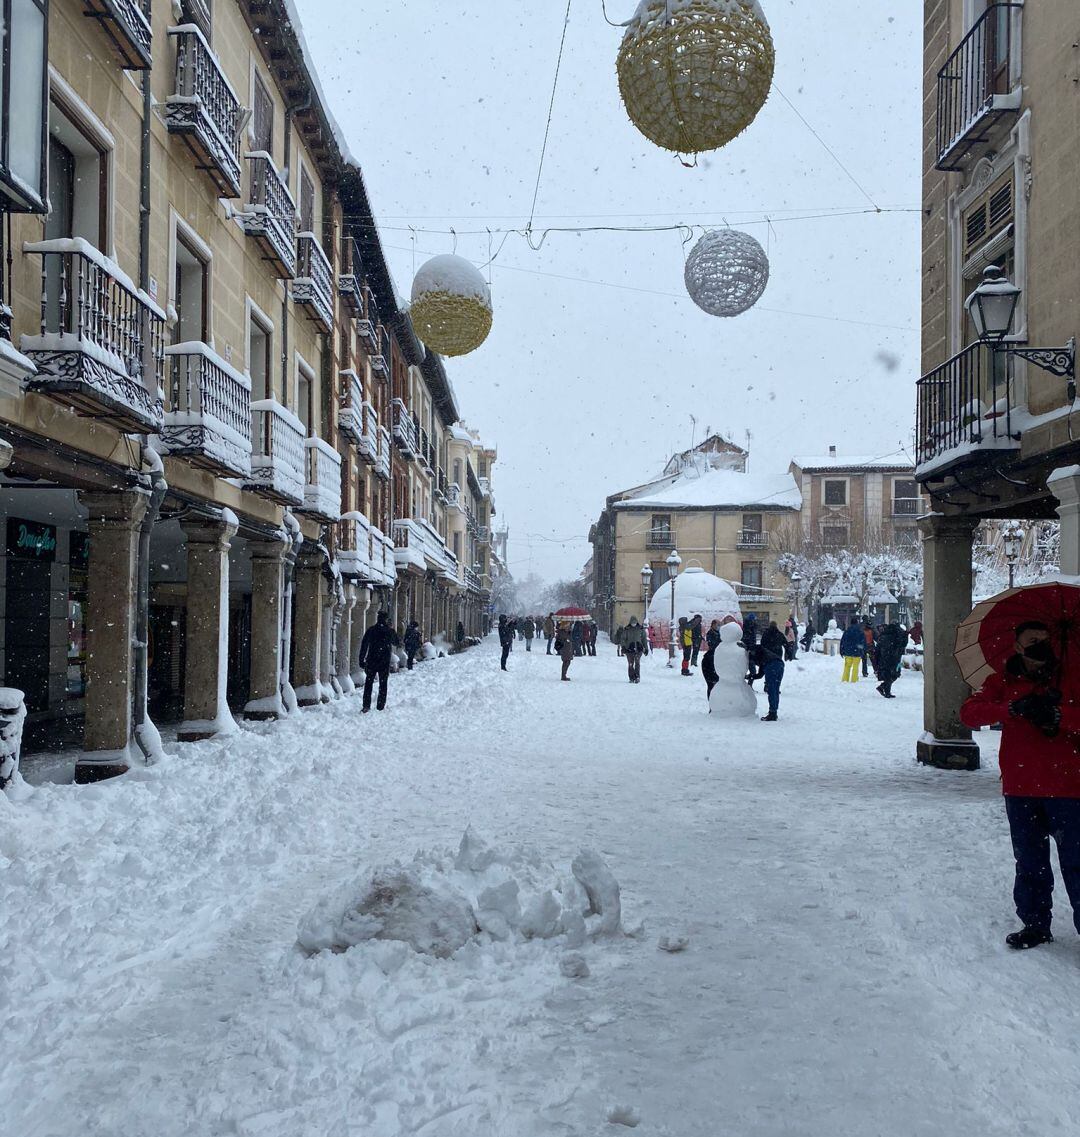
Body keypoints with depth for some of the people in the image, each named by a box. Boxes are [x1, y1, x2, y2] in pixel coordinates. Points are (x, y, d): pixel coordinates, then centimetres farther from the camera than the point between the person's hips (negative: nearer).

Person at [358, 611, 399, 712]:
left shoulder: (371, 630, -2)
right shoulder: (390, 631, -1)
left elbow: (364, 645, -2)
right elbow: (397, 643, 16)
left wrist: (362, 659, 2)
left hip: (371, 661, 0)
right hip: (384, 662, 0)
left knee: (368, 683, 7)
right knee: (383, 684, 8)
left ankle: (366, 706, -2)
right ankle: (381, 706, 7)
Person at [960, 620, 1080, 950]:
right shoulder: (1004, 682, 6)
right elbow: (969, 712, -9)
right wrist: (1013, 708, -22)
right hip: (1020, 790, 2)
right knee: (1029, 864, 13)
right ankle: (1035, 925, 25)